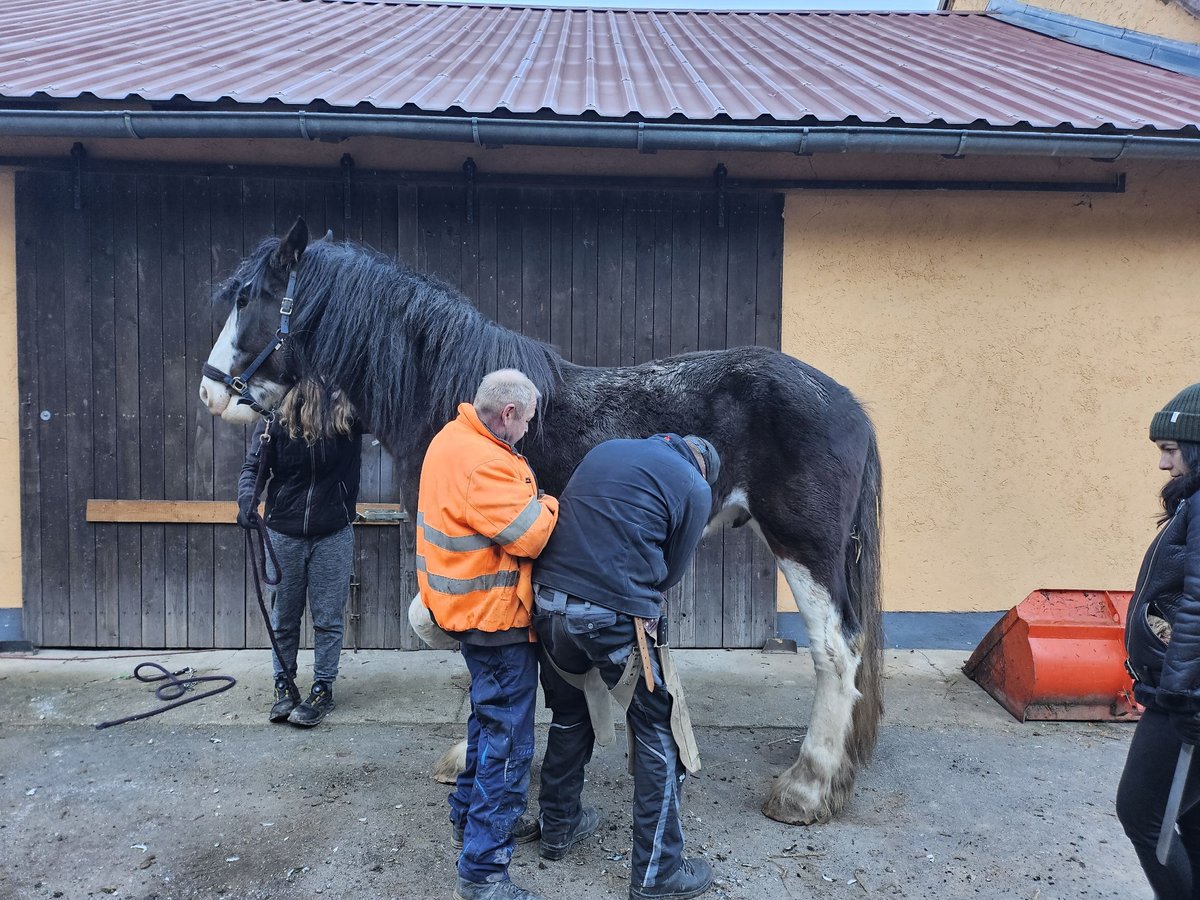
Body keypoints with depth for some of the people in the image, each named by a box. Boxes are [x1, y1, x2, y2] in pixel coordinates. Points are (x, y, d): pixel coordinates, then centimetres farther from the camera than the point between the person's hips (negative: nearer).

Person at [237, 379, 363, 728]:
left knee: (328, 617, 7)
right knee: (283, 617, 14)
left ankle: (323, 689, 21)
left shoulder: (350, 412, -10)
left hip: (333, 535, -1)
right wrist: (247, 498, -27)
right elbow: (254, 465, -7)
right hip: (284, 533, 1)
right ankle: (284, 686, 30)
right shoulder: (277, 415, -9)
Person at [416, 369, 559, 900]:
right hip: (496, 616, -11)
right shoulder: (484, 466, -28)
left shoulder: (453, 438, 5)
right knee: (508, 740, 0)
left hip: (466, 606, 11)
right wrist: (552, 506, -6)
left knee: (489, 715, 28)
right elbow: (531, 535, -25)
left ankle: (467, 816, 44)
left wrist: (531, 501, 4)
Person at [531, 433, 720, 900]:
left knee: (568, 717, 26)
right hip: (615, 616, -6)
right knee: (659, 735, 11)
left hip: (549, 601, 6)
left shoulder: (606, 450, 18)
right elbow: (672, 568, 7)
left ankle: (558, 827, 42)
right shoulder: (696, 488, 2)